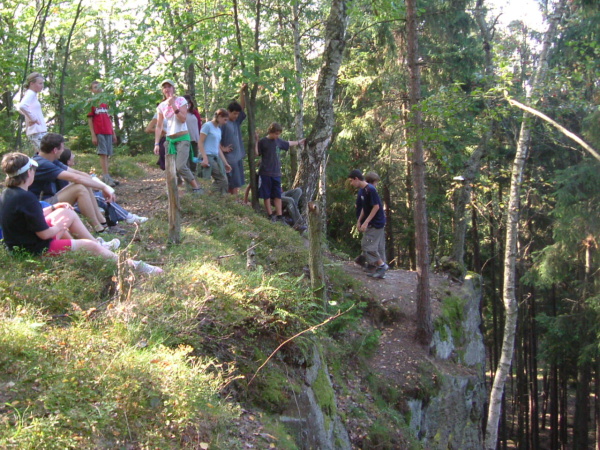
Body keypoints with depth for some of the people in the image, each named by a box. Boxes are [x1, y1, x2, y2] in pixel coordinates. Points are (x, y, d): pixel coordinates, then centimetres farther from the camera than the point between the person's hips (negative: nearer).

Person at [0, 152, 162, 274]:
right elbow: (44, 234, -25)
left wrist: (53, 208, 16)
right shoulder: (26, 198, -28)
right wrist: (59, 227, -5)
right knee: (90, 246, -7)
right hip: (37, 249, -10)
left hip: (20, 243, 10)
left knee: (68, 213, 20)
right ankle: (133, 266, 1)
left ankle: (99, 245, 29)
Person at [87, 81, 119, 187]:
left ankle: (106, 176, 9)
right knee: (103, 154, -10)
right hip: (99, 133, -5)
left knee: (107, 154, 5)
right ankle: (106, 177, -13)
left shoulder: (105, 103, 17)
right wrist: (93, 135, -10)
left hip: (108, 132, 5)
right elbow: (90, 120, -3)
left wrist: (113, 133, 16)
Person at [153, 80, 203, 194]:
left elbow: (183, 119, -13)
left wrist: (173, 106, -19)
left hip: (182, 138, -4)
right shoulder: (161, 106, 8)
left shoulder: (180, 100, -2)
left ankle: (197, 188, -9)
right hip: (169, 140, 4)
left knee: (180, 166, -21)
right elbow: (159, 126, 5)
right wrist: (156, 144, -4)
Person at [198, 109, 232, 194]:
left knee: (224, 181, -1)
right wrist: (204, 158, -17)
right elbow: (200, 143, -8)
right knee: (221, 179, -15)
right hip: (208, 156, -8)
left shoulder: (219, 130, 22)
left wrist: (225, 163, 21)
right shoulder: (207, 126, -2)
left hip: (216, 157, 8)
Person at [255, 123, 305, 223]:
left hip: (276, 173, 5)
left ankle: (279, 216, 9)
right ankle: (270, 215, 9)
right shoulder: (262, 142, -7)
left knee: (278, 195, 6)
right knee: (266, 195, 2)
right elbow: (256, 154, -12)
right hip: (265, 173, -5)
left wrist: (299, 142, 41)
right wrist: (256, 142, -22)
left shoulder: (278, 141, 9)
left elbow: (288, 144, 28)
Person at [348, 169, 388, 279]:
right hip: (371, 224, 9)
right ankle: (380, 270, 15)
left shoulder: (370, 190, -18)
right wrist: (359, 221, 15)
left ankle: (382, 265, -2)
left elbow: (376, 207, -20)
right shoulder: (363, 191, 10)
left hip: (375, 224, -9)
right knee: (376, 247, 11)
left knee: (368, 247, -10)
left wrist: (366, 222, -21)